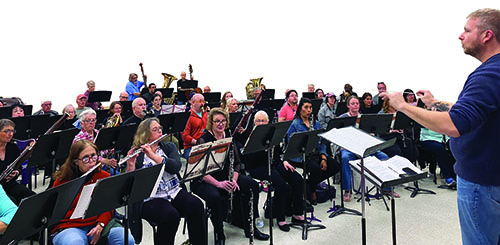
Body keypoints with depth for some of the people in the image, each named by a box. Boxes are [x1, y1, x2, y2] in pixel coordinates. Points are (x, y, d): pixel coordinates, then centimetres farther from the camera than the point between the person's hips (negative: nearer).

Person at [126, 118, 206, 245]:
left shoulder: (169, 147, 12)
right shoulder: (136, 155, 3)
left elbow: (176, 166, -8)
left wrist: (153, 156, -18)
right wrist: (130, 165, -25)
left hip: (175, 191, 4)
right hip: (150, 198, -3)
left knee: (196, 206, -25)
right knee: (171, 215, -33)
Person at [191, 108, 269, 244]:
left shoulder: (229, 137, 5)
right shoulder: (203, 140, -13)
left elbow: (237, 162, 7)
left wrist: (234, 179, -11)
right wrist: (218, 183, -28)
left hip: (226, 177, 6)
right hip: (205, 181, -6)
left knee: (252, 185, -13)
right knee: (214, 197, -36)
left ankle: (250, 228, 2)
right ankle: (219, 236, -11)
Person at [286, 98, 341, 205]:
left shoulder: (316, 124, 14)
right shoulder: (295, 124, -3)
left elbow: (321, 142, 11)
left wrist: (323, 157, -4)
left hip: (316, 154, 6)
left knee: (336, 166, -13)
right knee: (316, 169, -32)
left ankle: (311, 182, 7)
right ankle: (311, 192, 0)